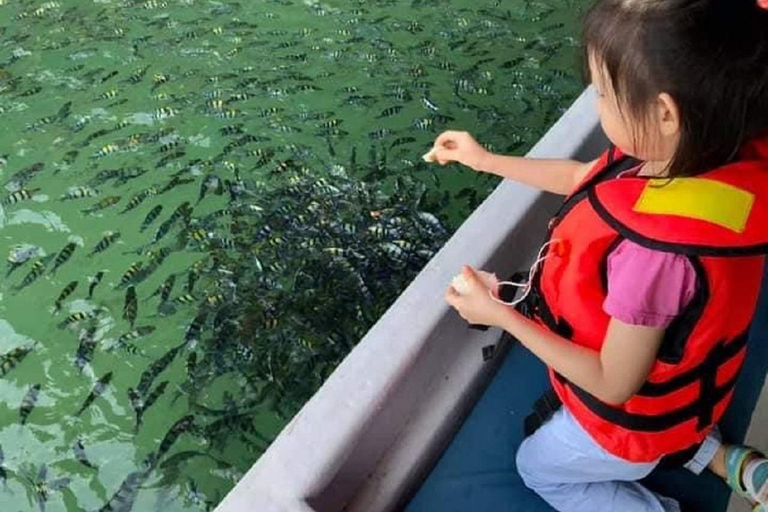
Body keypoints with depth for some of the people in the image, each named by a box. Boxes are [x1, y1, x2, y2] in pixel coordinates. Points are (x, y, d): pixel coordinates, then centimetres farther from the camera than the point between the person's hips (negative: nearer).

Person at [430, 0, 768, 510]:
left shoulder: (656, 248, -45)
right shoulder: (715, 150, -20)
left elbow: (614, 386, -28)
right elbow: (585, 179, 0)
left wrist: (502, 315, -23)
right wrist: (485, 160, 5)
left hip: (637, 420, -7)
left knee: (539, 468, 25)